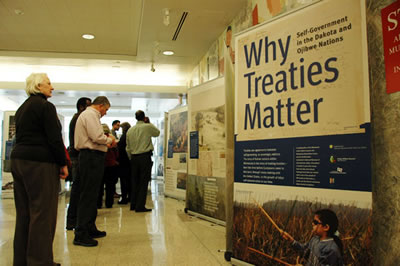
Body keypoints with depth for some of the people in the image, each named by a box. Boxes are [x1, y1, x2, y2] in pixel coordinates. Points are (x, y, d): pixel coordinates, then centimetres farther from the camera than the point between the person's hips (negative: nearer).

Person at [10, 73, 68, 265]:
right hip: (39, 163, -9)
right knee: (42, 213, -4)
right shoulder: (45, 106, -10)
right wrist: (63, 164, -8)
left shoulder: (22, 108, 19)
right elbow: (55, 138, -15)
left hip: (18, 160, 10)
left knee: (24, 213, 14)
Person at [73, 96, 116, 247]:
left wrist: (106, 143, 14)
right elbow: (97, 137, -21)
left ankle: (90, 229, 25)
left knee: (91, 195, 16)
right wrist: (110, 140, -4)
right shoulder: (90, 114, -10)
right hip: (92, 157, -11)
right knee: (88, 196, -9)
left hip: (91, 157, 11)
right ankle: (81, 235, -5)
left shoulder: (89, 114, 23)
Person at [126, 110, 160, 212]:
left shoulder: (130, 130, 9)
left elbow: (128, 148, 12)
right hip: (145, 157, -5)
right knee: (143, 182, -2)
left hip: (134, 158, 5)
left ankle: (133, 205, 18)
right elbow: (157, 133, 13)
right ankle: (140, 206, -3)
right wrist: (150, 123, 21)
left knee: (134, 181, 12)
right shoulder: (147, 127, -6)